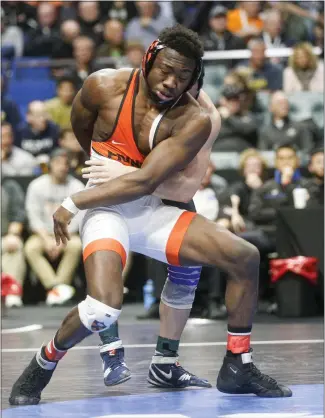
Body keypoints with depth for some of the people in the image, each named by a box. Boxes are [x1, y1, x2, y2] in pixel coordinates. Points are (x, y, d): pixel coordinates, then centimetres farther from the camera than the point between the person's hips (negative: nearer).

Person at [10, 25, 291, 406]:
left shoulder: (194, 122, -15)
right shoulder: (105, 87, -14)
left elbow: (143, 182, -22)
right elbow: (79, 131, 10)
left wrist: (73, 204, -20)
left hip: (149, 211, 3)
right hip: (105, 209, -3)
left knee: (246, 258, -7)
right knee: (104, 309, -28)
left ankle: (237, 368, 9)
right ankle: (41, 367, 1)